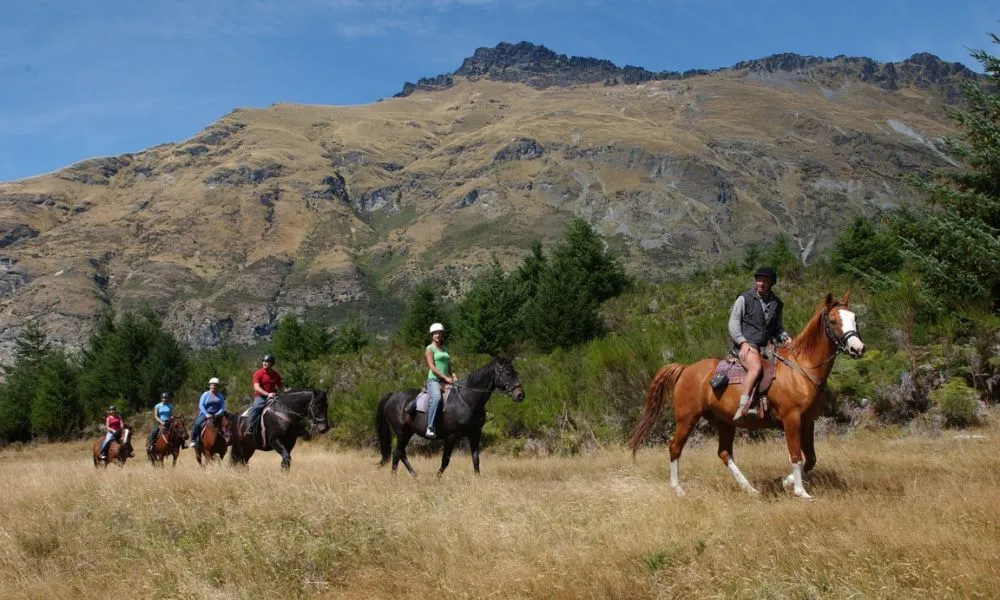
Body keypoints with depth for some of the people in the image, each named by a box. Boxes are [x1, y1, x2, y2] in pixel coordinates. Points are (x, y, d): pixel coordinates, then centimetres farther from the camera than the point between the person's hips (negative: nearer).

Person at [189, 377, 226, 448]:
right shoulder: (205, 395, 3)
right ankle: (193, 441, -18)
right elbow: (201, 405, -6)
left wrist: (218, 413, -13)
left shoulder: (220, 396, 11)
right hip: (205, 414, -2)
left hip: (216, 415, 2)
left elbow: (222, 407, 7)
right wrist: (206, 414, -19)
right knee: (197, 424, -27)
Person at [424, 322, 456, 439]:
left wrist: (452, 375, 1)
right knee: (436, 398, -35)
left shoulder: (445, 350, 21)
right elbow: (432, 367, -9)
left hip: (446, 381, 7)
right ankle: (430, 428, -39)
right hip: (434, 380, -7)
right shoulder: (429, 349, 1)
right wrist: (445, 377, -17)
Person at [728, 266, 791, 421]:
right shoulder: (744, 299, 3)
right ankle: (742, 408, -45)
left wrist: (785, 337, 3)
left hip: (767, 345, 6)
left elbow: (778, 327, 25)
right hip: (746, 345, -6)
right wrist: (743, 342, -17)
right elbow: (733, 323, -2)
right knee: (756, 367, -35)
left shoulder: (776, 303, 17)